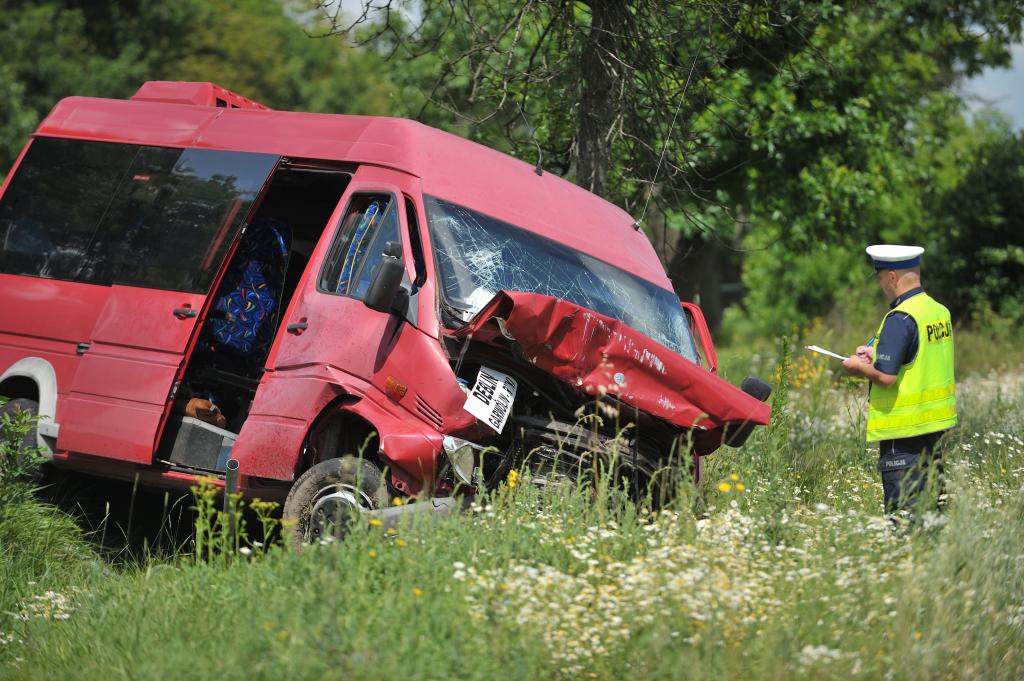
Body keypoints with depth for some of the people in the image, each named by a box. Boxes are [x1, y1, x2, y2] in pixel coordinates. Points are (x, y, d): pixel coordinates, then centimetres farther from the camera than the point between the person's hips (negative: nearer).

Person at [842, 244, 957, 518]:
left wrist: (859, 366, -4)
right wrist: (877, 353, 16)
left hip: (905, 429, -9)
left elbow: (886, 377, -23)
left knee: (904, 511, -3)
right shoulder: (940, 311, 8)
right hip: (936, 424, 9)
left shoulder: (900, 318, -18)